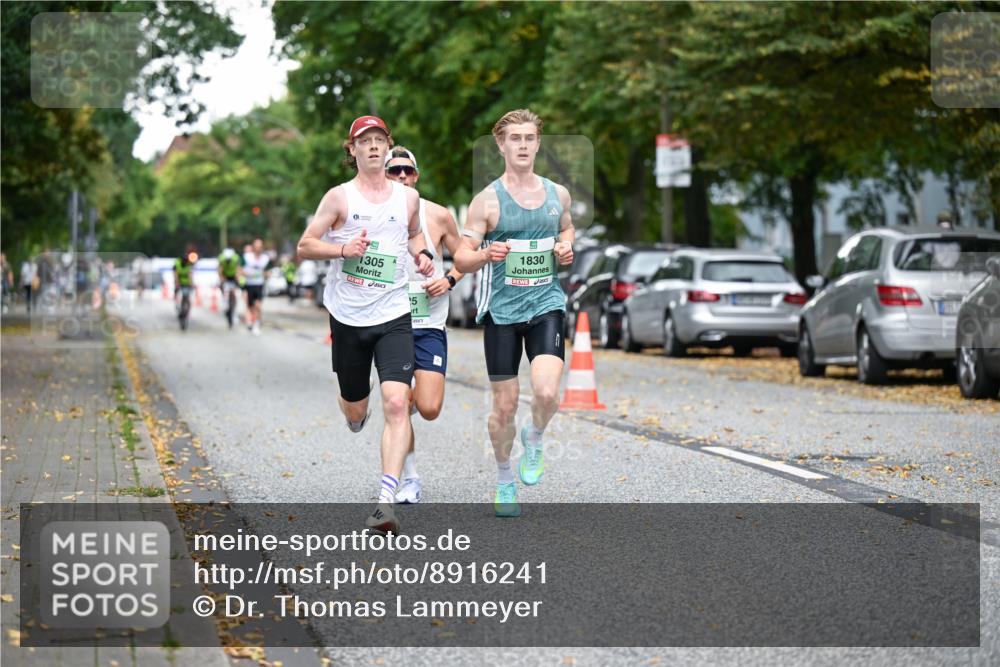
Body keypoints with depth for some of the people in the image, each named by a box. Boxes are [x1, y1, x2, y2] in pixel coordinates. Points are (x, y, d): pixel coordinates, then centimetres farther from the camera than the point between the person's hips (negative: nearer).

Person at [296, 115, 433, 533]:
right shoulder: (340, 197, -1)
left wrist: (422, 255, 8)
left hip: (394, 317, 0)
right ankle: (358, 415, 52)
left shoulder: (408, 197, 7)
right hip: (348, 318, 0)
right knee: (354, 409, 11)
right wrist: (343, 249, -18)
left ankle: (386, 500, -21)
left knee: (396, 403, -17)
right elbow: (304, 246, -2)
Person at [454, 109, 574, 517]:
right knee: (504, 406, 4)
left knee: (546, 392, -20)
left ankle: (534, 440, 14)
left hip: (546, 305, 2)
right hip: (502, 310, -1)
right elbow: (461, 260, -5)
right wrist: (486, 254, -26)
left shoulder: (558, 194, 6)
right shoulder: (487, 200, -5)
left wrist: (566, 248, 2)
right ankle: (504, 480, 26)